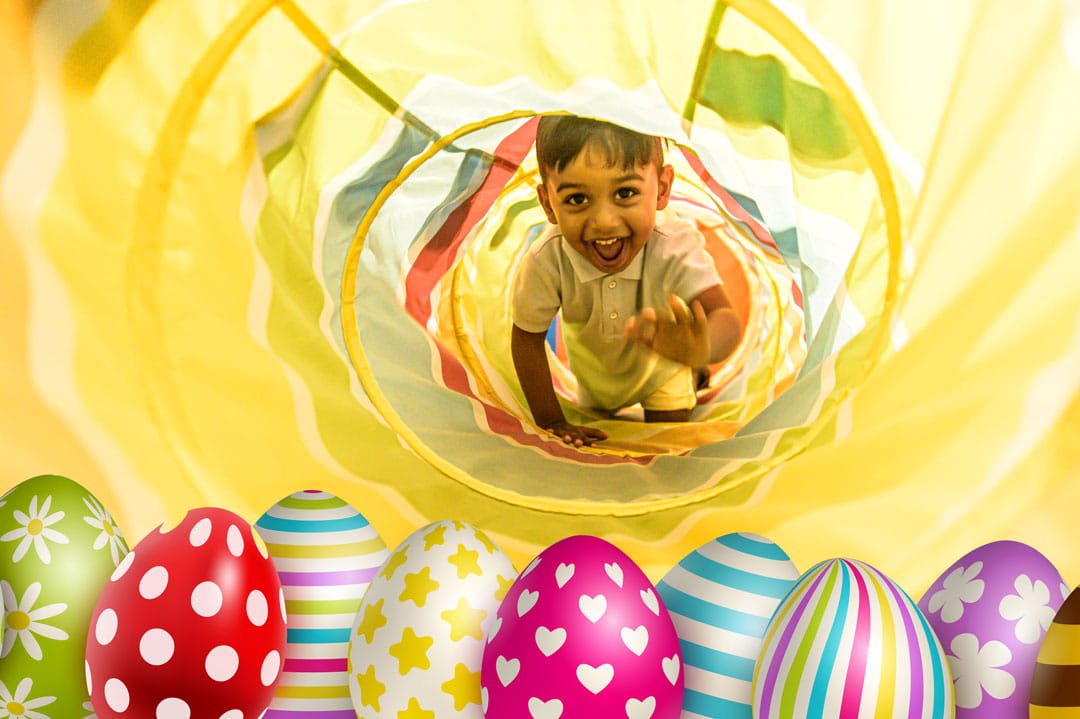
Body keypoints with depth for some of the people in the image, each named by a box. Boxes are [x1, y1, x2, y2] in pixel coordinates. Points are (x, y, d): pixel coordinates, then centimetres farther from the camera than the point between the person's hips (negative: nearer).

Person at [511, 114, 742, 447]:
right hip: (595, 367, 2)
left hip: (662, 362, -1)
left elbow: (724, 316, -54)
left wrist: (702, 348, -80)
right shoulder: (545, 261, -40)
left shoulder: (677, 246, -43)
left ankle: (693, 372, 42)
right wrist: (551, 422, -20)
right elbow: (527, 338, -23)